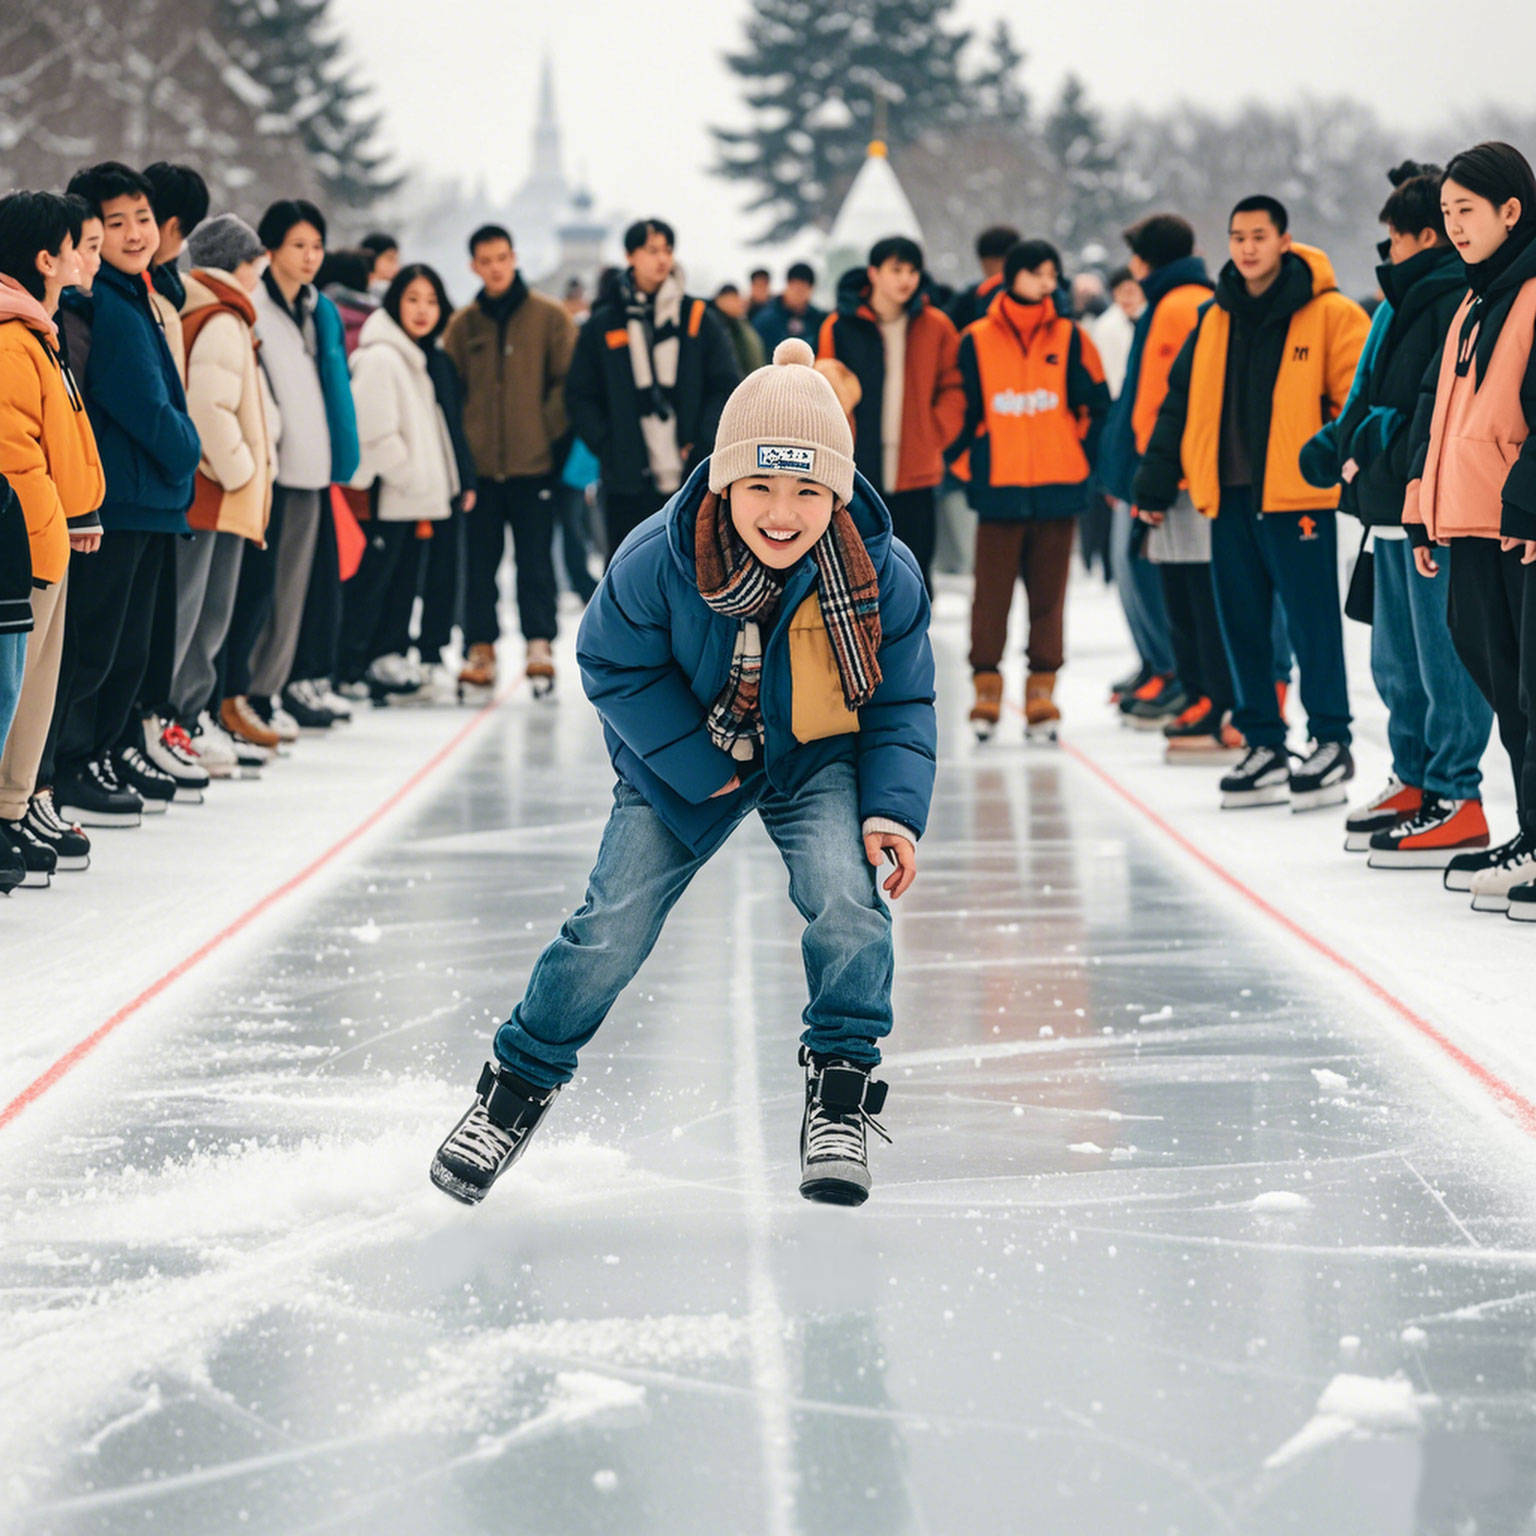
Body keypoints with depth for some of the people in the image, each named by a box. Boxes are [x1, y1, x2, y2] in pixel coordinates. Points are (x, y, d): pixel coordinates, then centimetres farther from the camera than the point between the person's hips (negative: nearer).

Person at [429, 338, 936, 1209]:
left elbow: (901, 704, -12)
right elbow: (615, 665, -13)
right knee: (612, 930, -3)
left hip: (818, 758, 0)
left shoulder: (883, 575, -26)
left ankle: (842, 1091, -3)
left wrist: (894, 810, -25)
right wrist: (697, 767, -18)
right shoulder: (658, 562, -30)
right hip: (684, 757, 0)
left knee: (847, 897, -25)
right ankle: (519, 1086, 20)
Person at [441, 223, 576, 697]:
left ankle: (540, 646, 3)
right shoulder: (463, 325, 8)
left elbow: (568, 382, 2)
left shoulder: (549, 317, 2)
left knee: (535, 561, -1)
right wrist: (460, 448, 1)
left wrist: (550, 430, -8)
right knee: (480, 563, 4)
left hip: (534, 463, -2)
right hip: (479, 464, 2)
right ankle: (481, 650, 9)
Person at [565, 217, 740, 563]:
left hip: (692, 481, 0)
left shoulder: (699, 320, 5)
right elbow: (580, 396, 7)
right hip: (629, 483, 0)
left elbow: (728, 388, 5)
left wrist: (702, 444, -7)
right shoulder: (603, 326, 5)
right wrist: (606, 446, -6)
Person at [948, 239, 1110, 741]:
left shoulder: (1070, 339, 6)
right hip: (999, 491, -1)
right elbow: (964, 409, 9)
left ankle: (1042, 694, 8)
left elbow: (1096, 406, 10)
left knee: (1049, 593, 3)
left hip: (1056, 490, 1)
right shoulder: (977, 341, 3)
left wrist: (1080, 461, 6)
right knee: (991, 592, -1)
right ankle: (987, 689, 5)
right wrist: (969, 464, 4)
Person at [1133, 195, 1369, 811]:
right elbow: (1182, 402, 18)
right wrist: (1156, 481, 16)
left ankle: (1330, 744, 4)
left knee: (1312, 623, -4)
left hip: (1297, 499, -6)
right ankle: (1264, 748, 16)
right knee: (1243, 625, 8)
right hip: (1230, 499, 6)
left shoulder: (1328, 315, -5)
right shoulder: (1215, 321, 14)